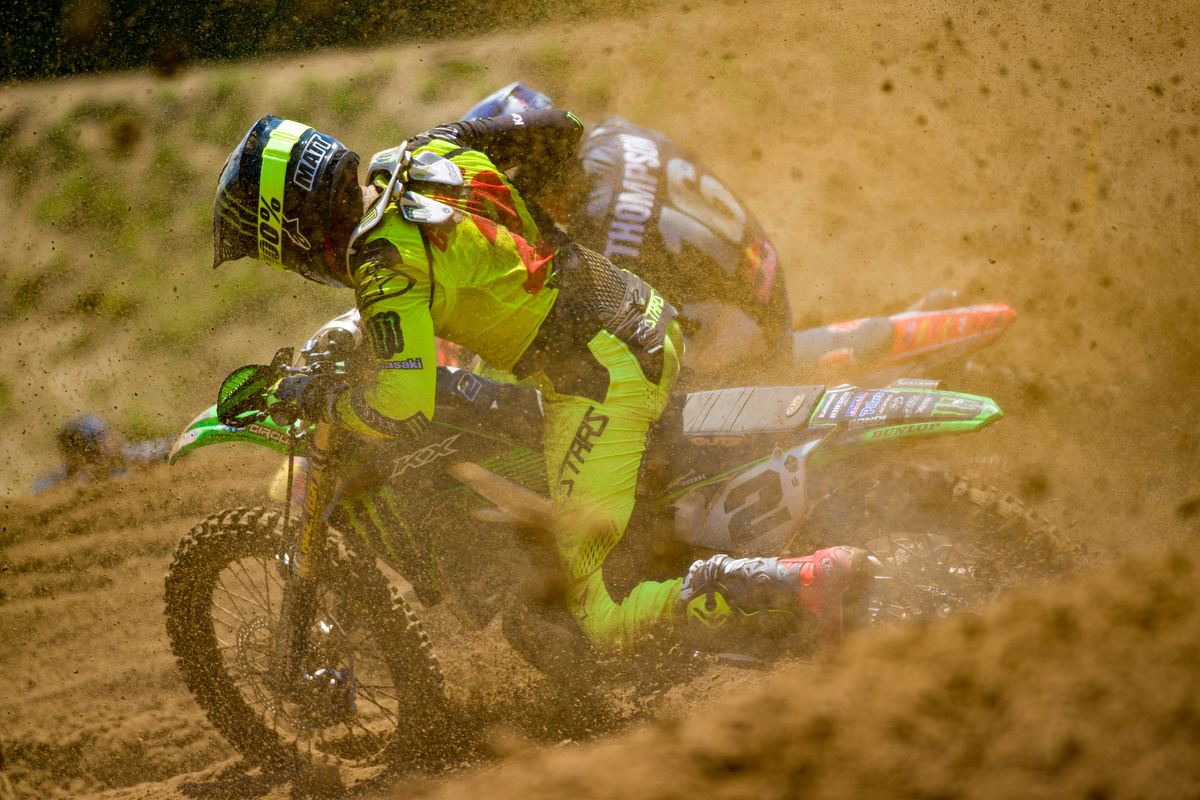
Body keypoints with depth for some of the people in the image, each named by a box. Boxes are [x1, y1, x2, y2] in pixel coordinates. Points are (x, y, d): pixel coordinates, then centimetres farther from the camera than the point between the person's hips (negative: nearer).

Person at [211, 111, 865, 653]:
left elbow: (403, 410, -25)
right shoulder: (429, 153, 8)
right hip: (652, 328, 10)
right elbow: (558, 129, 21)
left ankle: (798, 584, -21)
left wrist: (313, 397, -7)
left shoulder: (385, 260, -17)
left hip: (599, 381, -10)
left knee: (602, 625, -8)